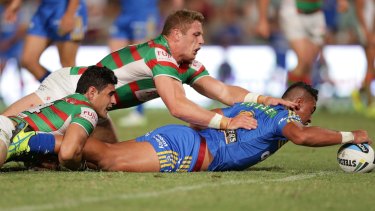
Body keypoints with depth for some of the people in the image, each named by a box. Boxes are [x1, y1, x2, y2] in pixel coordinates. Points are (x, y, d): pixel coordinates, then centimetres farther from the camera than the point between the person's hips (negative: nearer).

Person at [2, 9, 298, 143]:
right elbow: (178, 106, -38)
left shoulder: (188, 66, 0)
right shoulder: (159, 55, -28)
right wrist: (225, 122, -39)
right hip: (68, 87, -9)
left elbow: (223, 92, 0)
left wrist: (265, 99, -13)